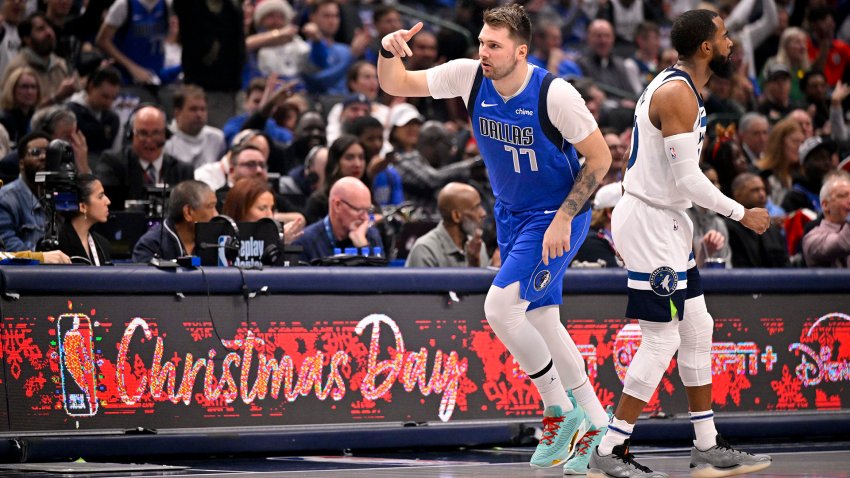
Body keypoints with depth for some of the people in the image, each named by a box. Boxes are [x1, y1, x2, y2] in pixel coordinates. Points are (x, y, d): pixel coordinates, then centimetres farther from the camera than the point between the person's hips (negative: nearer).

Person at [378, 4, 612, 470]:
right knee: (540, 320, 11)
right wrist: (388, 52, -25)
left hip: (556, 217, -7)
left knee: (499, 307, -19)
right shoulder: (469, 77, -9)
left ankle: (559, 411, -3)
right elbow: (395, 85, -3)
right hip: (510, 214, 7)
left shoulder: (554, 93, -24)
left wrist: (564, 218, -19)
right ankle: (596, 426, 25)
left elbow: (599, 157, -15)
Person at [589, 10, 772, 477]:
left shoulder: (675, 86, 13)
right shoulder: (678, 94, -19)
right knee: (662, 340, -9)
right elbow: (687, 179, -23)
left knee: (697, 331, 13)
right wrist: (741, 213, -12)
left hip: (664, 220, 11)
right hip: (648, 222, -11)